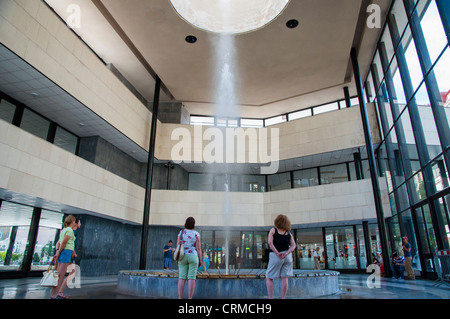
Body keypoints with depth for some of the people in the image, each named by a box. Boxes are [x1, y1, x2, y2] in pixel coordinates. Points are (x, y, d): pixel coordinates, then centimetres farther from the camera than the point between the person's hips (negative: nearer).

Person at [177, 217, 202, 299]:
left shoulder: (181, 233, 1)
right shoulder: (196, 234, -3)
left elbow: (178, 246, -1)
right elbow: (198, 248, -5)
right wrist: (200, 259, 0)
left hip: (183, 257, 2)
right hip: (193, 257, -2)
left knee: (182, 278, 3)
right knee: (191, 278, -1)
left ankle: (180, 299, -1)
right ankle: (190, 300, -3)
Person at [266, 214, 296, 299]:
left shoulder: (273, 230, 0)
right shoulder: (289, 233, 10)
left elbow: (270, 242, -14)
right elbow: (293, 245, -2)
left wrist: (277, 253, -14)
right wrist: (286, 253, -13)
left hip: (275, 256, -4)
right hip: (287, 256, 4)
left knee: (269, 278, 6)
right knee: (284, 278, 8)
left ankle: (270, 297, 0)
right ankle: (283, 298, 9)